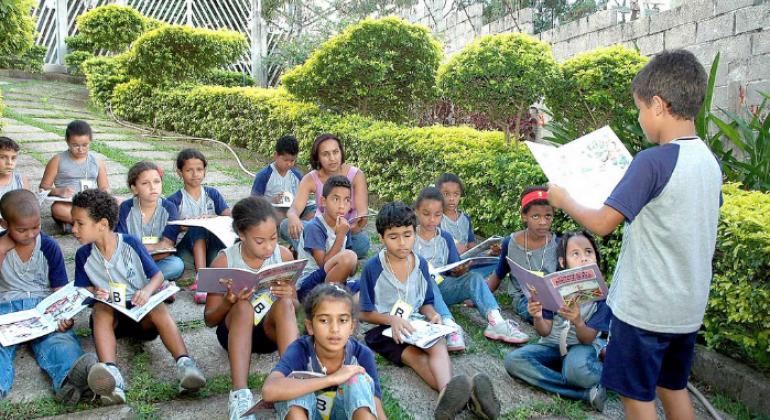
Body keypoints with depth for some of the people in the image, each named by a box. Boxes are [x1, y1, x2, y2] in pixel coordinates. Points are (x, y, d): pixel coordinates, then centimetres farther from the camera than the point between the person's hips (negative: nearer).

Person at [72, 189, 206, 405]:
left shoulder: (131, 244, -5)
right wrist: (94, 293, -14)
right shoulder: (83, 255, 2)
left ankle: (185, 364, -52)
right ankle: (110, 373, -58)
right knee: (101, 309, -32)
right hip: (111, 314, 2)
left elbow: (158, 276, -2)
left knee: (158, 308, -33)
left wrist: (147, 291, -24)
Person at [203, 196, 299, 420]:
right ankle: (240, 393, -45)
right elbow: (209, 319, -5)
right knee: (243, 305, -34)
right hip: (236, 332, -1)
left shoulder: (284, 255, -7)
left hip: (272, 329, 1)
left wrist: (289, 297, -22)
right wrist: (228, 301, -27)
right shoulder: (224, 261, -11)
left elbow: (294, 307, 3)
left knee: (284, 304, -31)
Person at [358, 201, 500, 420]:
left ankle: (448, 394, -60)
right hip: (382, 328, -4)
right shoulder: (372, 268, -7)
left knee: (438, 345, -31)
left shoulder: (421, 264, 7)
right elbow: (366, 313, -2)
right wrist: (393, 320, -20)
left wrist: (432, 315, -8)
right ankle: (463, 395, -60)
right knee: (415, 356, -33)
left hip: (414, 324, 4)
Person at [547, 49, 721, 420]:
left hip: (644, 308, -8)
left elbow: (602, 224, -20)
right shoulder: (710, 161, 3)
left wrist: (563, 200, -4)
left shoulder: (653, 161, -21)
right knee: (673, 387, 23)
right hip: (689, 306, 8)